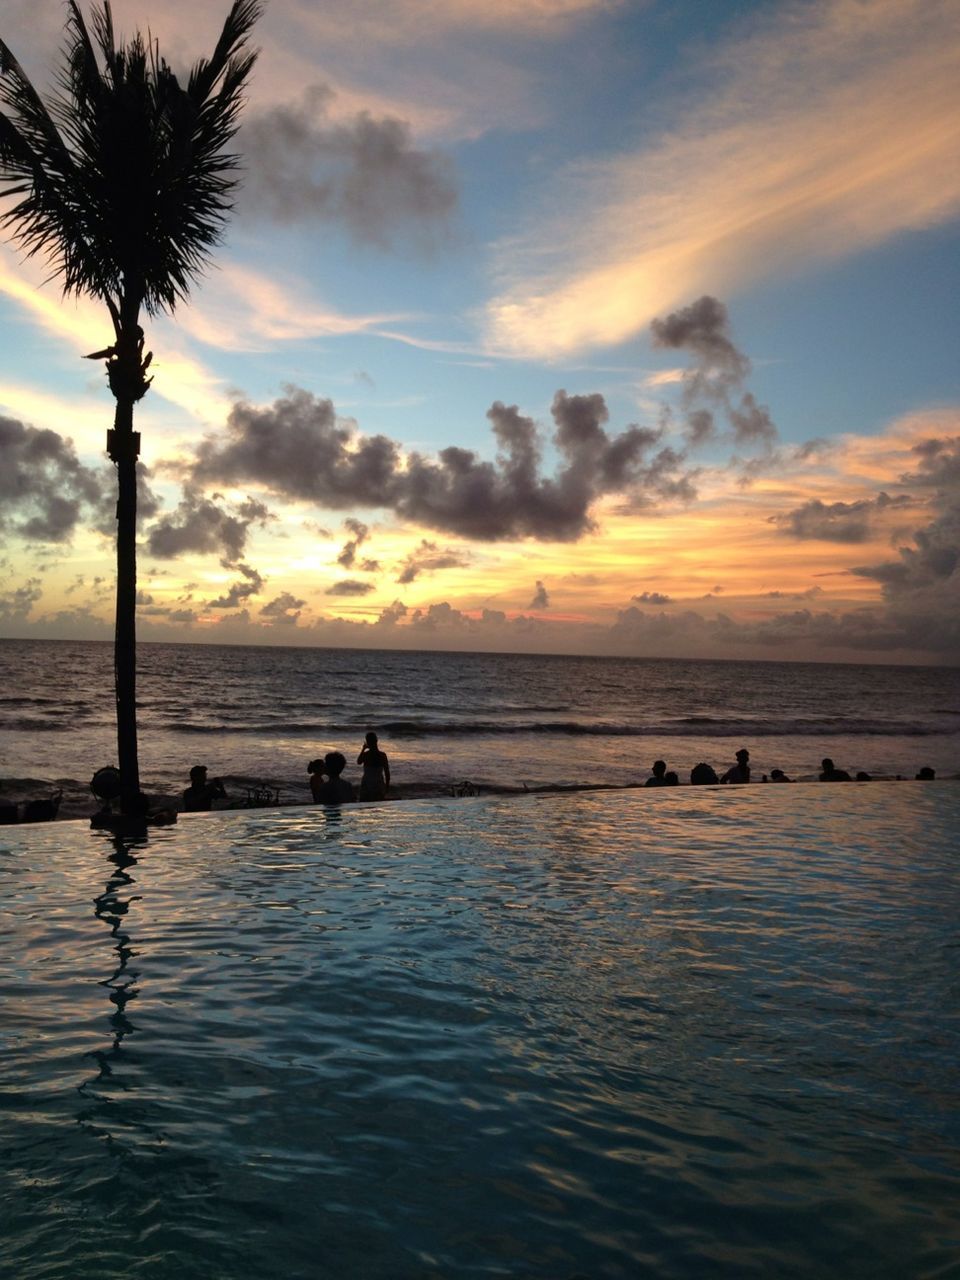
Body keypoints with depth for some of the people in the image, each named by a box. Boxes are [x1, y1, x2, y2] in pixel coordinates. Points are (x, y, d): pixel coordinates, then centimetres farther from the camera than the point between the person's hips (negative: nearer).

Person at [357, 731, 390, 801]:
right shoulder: (382, 755, -9)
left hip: (367, 785, -1)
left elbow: (358, 762, 11)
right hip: (379, 784, 1)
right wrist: (387, 785, 8)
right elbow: (387, 772, -4)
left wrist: (363, 749, 18)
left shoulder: (365, 754, -13)